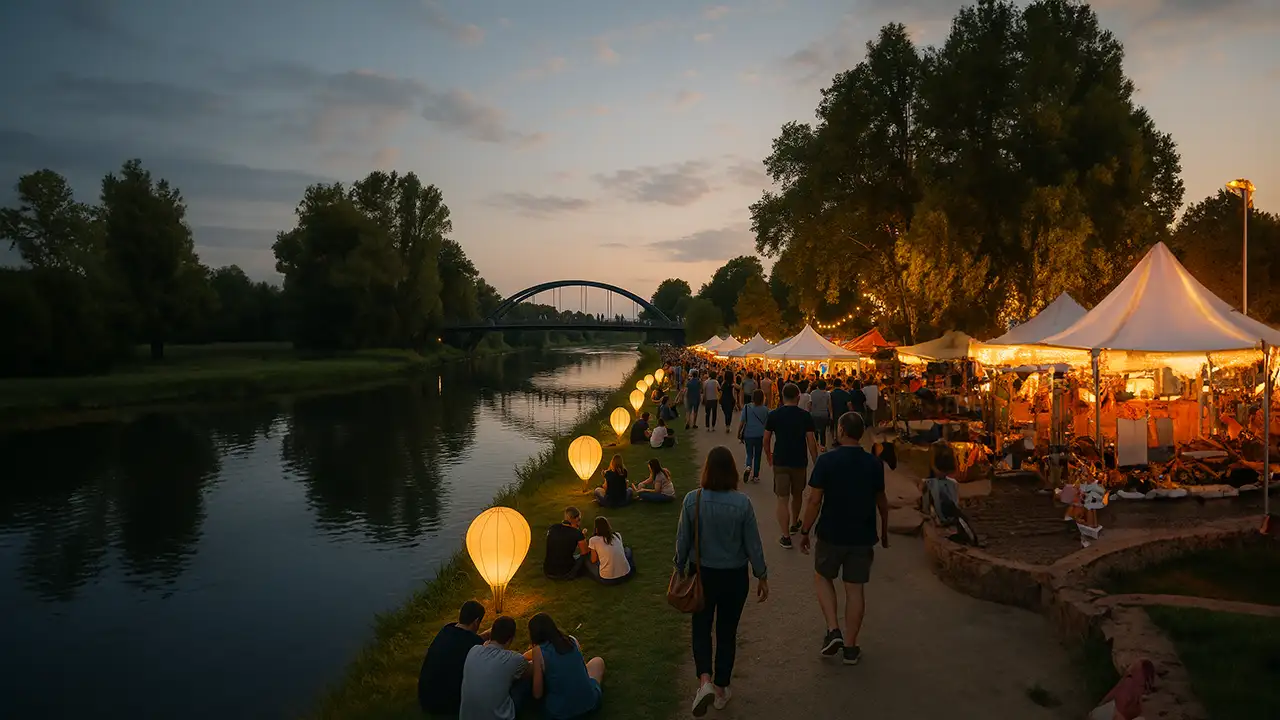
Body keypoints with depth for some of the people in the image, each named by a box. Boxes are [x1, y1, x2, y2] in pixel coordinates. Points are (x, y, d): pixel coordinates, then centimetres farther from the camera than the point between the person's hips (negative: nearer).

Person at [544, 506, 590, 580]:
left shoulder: (551, 528, -2)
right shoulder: (577, 534, -16)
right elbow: (585, 552, 0)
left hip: (548, 572, 3)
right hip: (565, 574, -3)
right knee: (584, 555, 22)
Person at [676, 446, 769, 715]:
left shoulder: (692, 500, -14)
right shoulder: (742, 503, -16)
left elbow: (683, 540, -5)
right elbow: (753, 544, -8)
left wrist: (680, 569, 10)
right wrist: (762, 576, 6)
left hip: (702, 574, 0)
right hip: (734, 577, 0)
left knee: (701, 628, 16)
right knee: (727, 631, 16)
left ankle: (705, 681, -4)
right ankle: (721, 689, 27)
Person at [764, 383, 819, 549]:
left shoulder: (773, 415, -5)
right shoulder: (805, 416, -7)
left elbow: (766, 440, 1)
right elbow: (811, 442, -9)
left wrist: (769, 457, 17)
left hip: (780, 462, -1)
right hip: (799, 461, 1)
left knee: (783, 499, 1)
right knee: (797, 494, 23)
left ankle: (786, 537, -3)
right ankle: (794, 523, 44)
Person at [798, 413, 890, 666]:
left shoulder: (826, 461, -14)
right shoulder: (874, 463, -2)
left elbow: (814, 501, -13)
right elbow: (881, 501, 9)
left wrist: (805, 531, -3)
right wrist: (884, 530, 24)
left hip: (831, 534, -3)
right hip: (863, 536, 3)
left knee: (823, 577, 19)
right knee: (855, 588, 10)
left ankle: (833, 630, 6)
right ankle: (850, 647, 16)